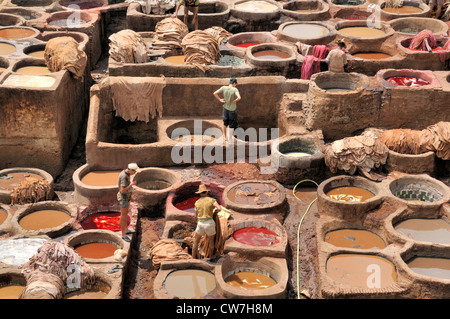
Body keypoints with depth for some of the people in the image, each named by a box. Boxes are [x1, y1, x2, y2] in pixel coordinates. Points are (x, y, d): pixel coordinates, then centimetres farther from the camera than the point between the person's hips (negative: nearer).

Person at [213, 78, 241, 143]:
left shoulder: (224, 88, -6)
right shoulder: (235, 89, -18)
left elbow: (215, 93, -8)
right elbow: (239, 98, -32)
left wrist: (220, 100, -4)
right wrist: (234, 101, -16)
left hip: (225, 108, 4)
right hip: (232, 109, -4)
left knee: (225, 123, 25)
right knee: (231, 124, 13)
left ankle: (225, 137, 35)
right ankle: (230, 139, 21)